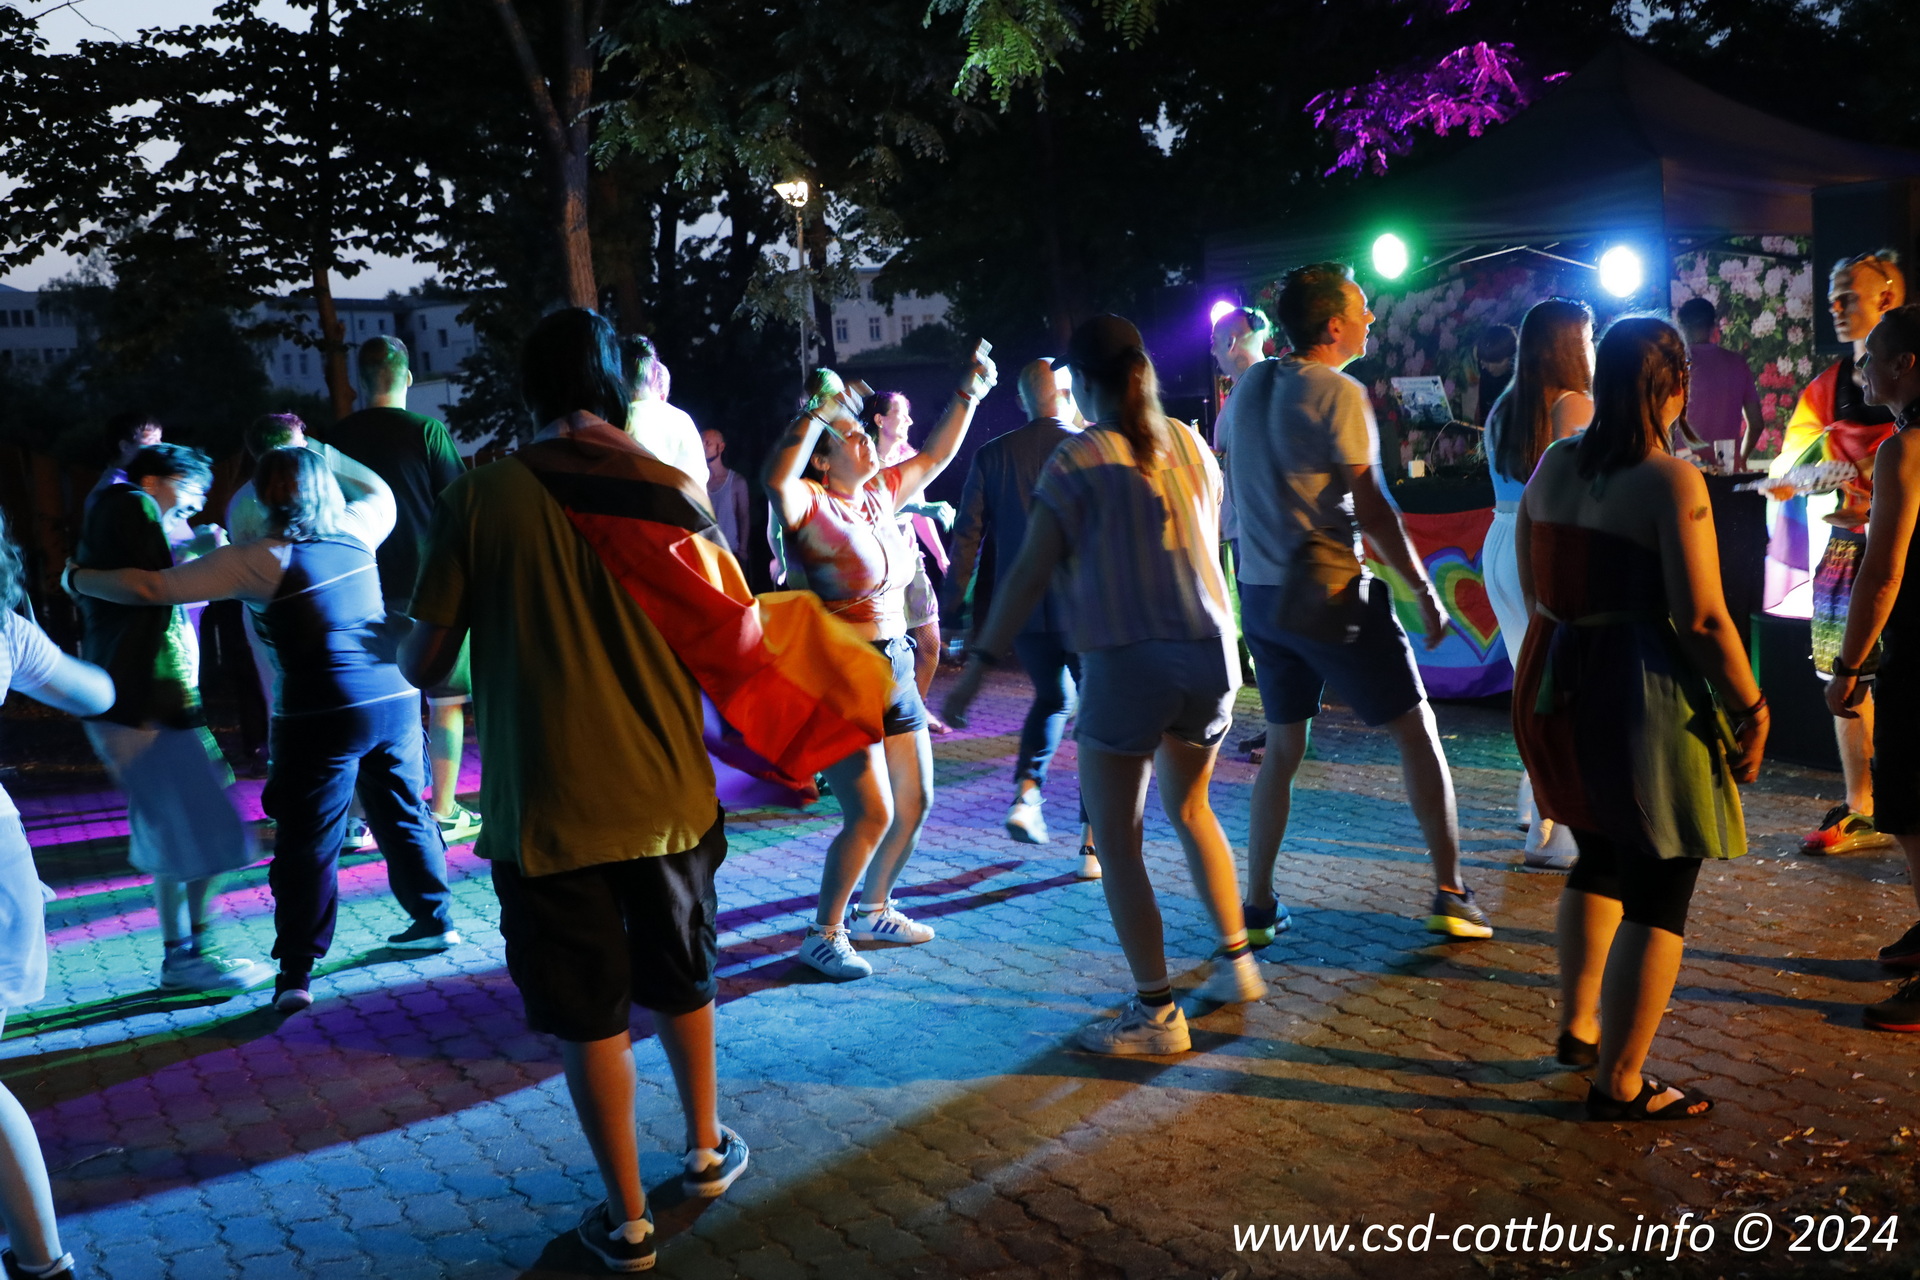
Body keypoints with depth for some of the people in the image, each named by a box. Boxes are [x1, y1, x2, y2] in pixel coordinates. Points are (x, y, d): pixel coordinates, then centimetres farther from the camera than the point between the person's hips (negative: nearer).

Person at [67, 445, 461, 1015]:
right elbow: (380, 490, 29)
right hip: (394, 696, 5)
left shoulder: (258, 561, -9)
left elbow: (151, 587, -9)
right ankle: (437, 920, 32)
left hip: (323, 716, -5)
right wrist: (316, 453, 31)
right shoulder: (354, 530, 5)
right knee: (404, 815, 20)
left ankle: (297, 973, 4)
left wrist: (79, 579, 7)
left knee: (307, 842, 2)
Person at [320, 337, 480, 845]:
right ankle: (444, 813, 8)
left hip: (366, 588, 4)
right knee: (445, 701, 6)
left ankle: (358, 818, 13)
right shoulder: (427, 431, -8)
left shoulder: (337, 437, 3)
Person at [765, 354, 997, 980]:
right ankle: (824, 933, 5)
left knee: (915, 803, 13)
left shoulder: (880, 494, 10)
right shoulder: (811, 505, -12)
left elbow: (935, 456, 22)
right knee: (871, 815, -12)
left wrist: (969, 393, 18)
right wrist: (817, 410, -32)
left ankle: (874, 910, 33)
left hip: (895, 667, 8)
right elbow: (777, 477, -35)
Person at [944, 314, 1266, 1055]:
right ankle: (1237, 965, 31)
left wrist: (979, 663, -4)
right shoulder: (1189, 443, 10)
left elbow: (1031, 572, -9)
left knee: (1117, 839, 4)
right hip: (1210, 653, 6)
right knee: (1190, 809, 26)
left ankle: (1156, 1014, 7)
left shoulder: (1077, 459, -6)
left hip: (1127, 661, -6)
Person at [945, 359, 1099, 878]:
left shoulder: (992, 455, 2)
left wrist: (956, 604, 5)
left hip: (1022, 607, 3)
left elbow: (967, 536, 1)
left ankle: (1026, 793, 7)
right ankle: (1093, 844, 3)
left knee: (1053, 698, 25)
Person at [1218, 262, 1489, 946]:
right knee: (1416, 730, 5)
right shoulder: (1338, 393, -11)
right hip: (1328, 592, -7)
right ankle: (1451, 895, 7)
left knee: (1282, 747, 14)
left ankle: (1257, 905, 15)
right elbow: (1371, 509, -12)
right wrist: (1425, 592, -4)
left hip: (1259, 590, 7)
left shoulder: (1249, 385, 10)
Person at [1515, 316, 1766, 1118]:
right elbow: (1702, 617, -19)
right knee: (1658, 892, 4)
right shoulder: (1672, 481, -16)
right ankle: (1619, 1083, 11)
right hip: (1645, 694, -7)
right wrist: (1751, 707, -9)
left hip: (1559, 683, 8)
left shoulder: (1554, 465, 4)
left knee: (1601, 859, 26)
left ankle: (1577, 1025, 36)